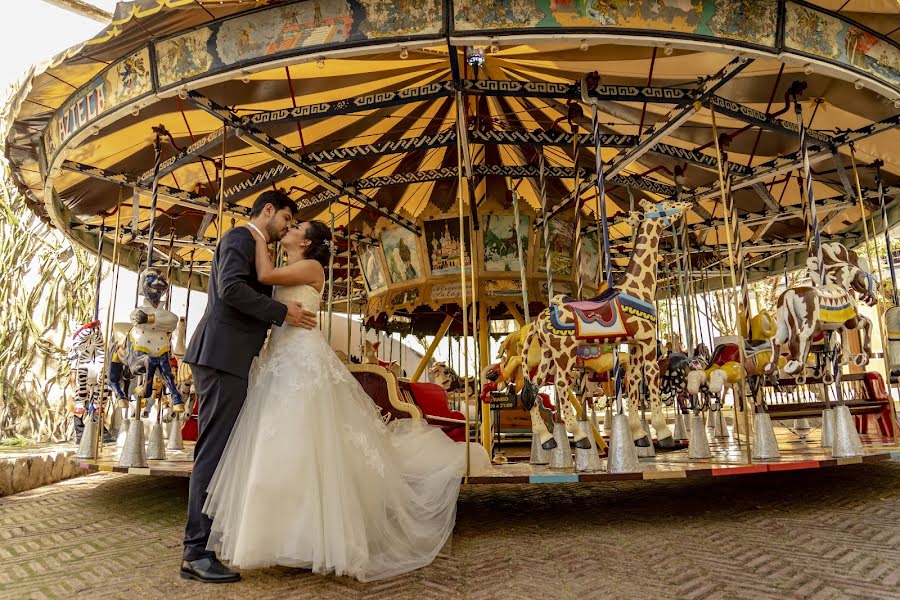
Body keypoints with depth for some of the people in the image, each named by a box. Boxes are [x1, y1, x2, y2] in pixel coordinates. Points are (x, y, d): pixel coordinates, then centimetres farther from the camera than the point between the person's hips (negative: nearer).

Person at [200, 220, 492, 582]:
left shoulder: (312, 267, -5)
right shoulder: (287, 274, 22)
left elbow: (265, 275, -14)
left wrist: (259, 236, -1)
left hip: (304, 362, -9)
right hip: (282, 363, 9)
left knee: (304, 447, -9)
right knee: (284, 448, 9)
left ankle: (319, 542, 1)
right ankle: (299, 538, 19)